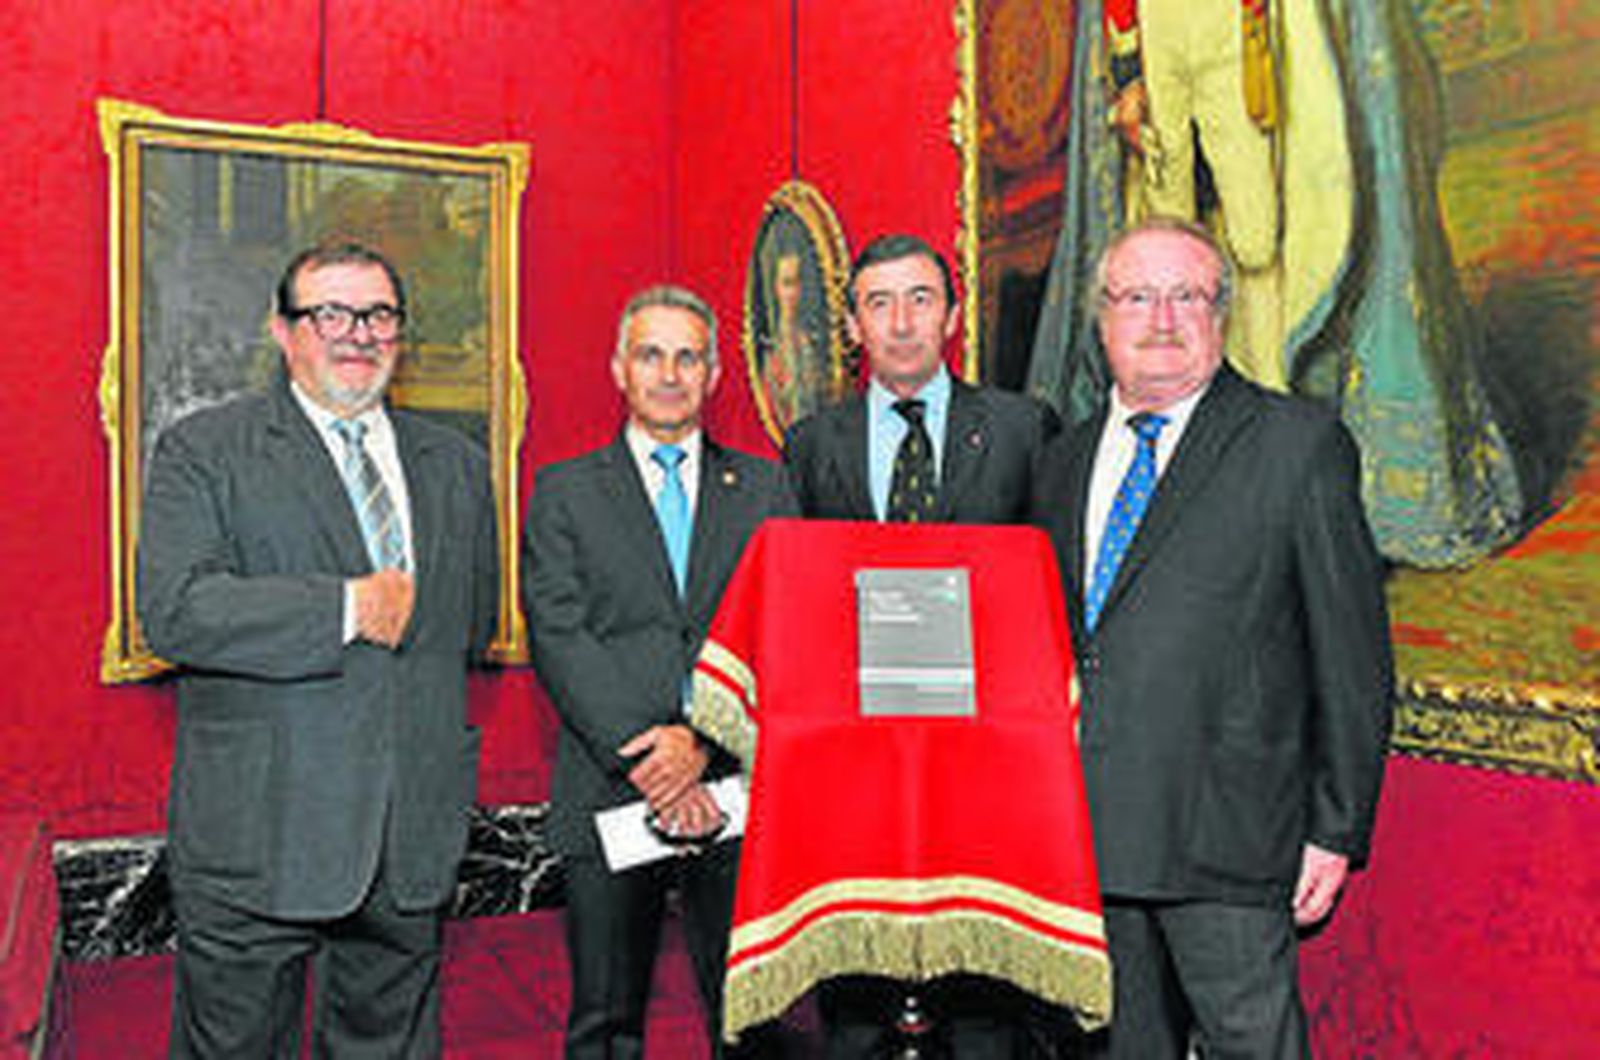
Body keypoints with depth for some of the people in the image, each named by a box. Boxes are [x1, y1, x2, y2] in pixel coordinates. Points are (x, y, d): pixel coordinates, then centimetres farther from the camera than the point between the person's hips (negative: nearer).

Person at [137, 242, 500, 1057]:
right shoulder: (202, 451, -2)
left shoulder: (455, 464, 13)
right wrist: (351, 608, -17)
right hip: (256, 834, -3)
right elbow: (174, 609, -16)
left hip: (412, 836, 4)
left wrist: (406, 614, 3)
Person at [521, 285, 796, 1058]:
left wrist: (705, 744, -13)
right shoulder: (565, 491, 9)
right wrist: (643, 758, -14)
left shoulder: (763, 488, 12)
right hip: (609, 793, 0)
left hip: (735, 789, 1)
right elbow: (559, 638, -3)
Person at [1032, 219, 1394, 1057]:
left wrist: (1337, 828, -5)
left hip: (1224, 835, -4)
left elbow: (1353, 654, -2)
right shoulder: (1066, 460, 14)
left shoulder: (1298, 443, -1)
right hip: (1085, 843, 5)